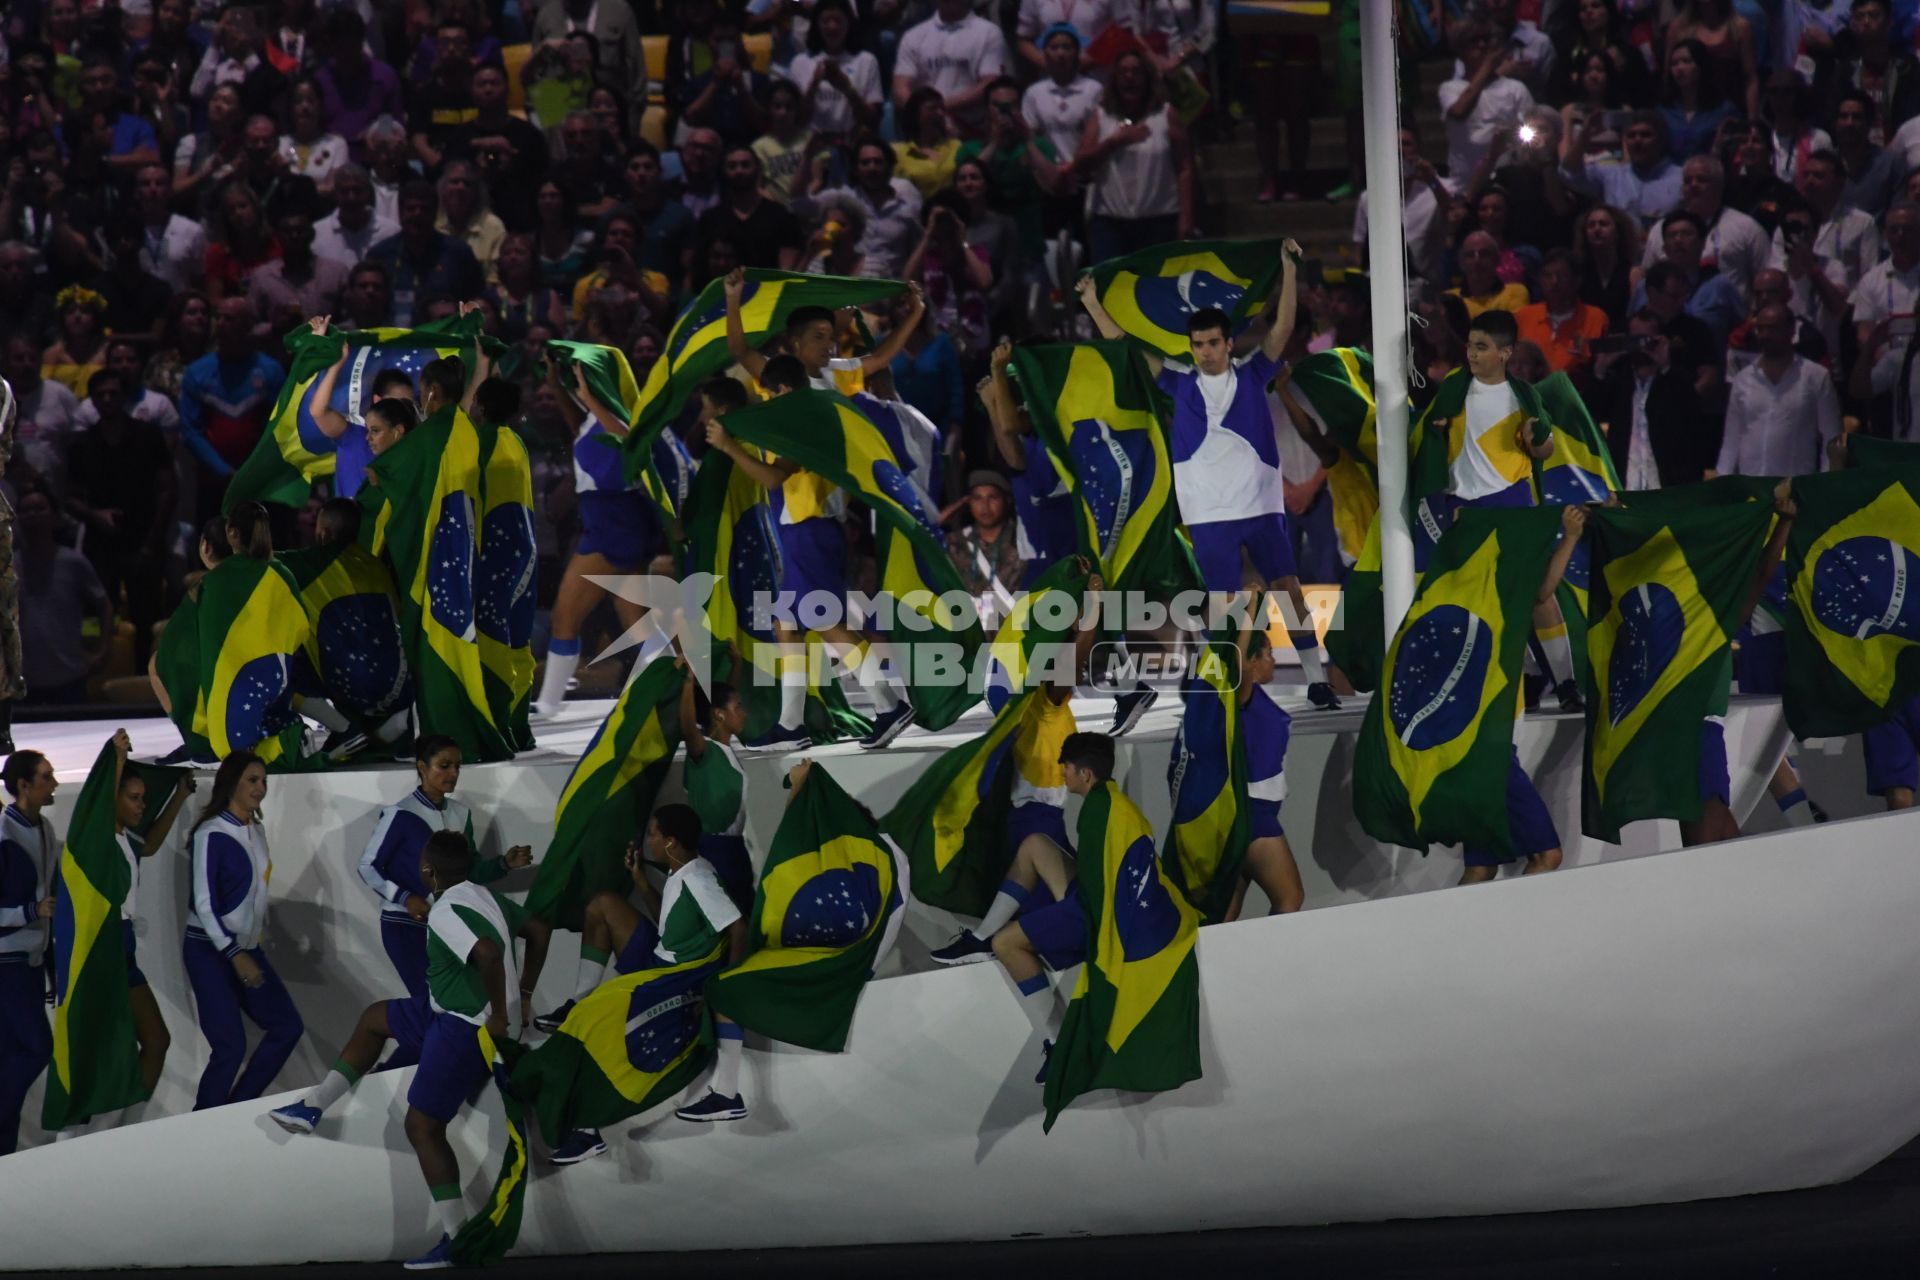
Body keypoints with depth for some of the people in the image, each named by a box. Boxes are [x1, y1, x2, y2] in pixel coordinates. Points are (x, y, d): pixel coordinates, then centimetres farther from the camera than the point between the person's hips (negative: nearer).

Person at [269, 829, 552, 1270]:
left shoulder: (446, 911, -22)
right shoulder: (484, 896, 7)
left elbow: (488, 952, -39)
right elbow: (539, 931, 16)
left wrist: (497, 1016, -28)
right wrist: (523, 996, 18)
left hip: (466, 1030, -10)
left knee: (423, 1126, -3)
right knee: (374, 1018, 23)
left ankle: (458, 1237, -3)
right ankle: (315, 1107, 26)